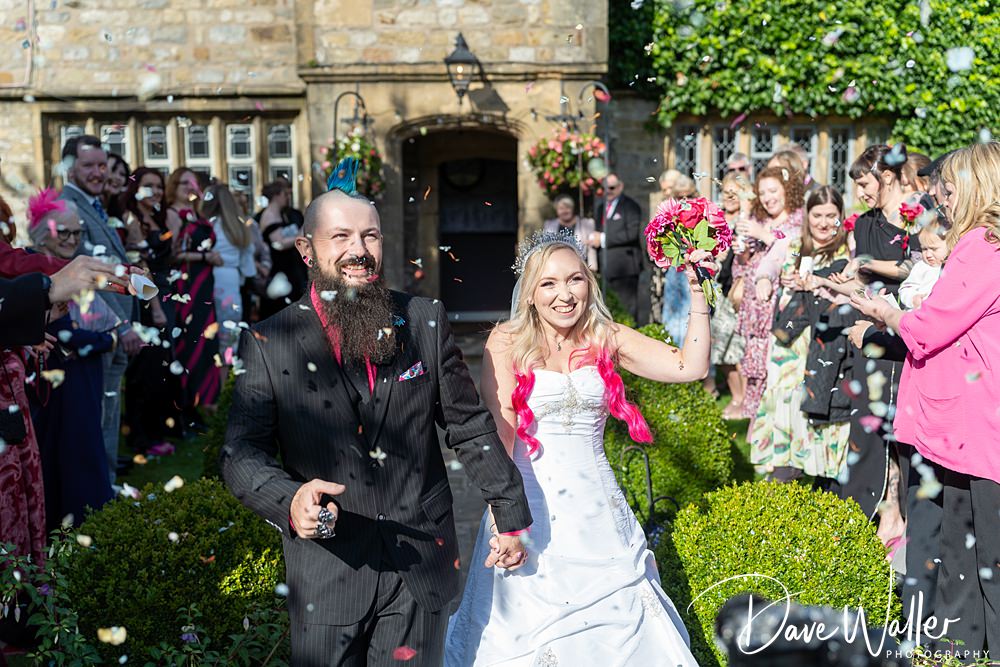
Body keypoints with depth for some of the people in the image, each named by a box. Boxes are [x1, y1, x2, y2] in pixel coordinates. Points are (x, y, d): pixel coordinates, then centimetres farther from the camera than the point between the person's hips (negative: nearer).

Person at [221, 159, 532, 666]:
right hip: (326, 574, -1)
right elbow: (240, 454, -6)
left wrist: (511, 514, 7)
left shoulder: (426, 321, 0)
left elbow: (470, 427, 5)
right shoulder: (268, 343, -4)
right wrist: (289, 500, -26)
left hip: (421, 565, 1)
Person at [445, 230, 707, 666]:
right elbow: (497, 436, -8)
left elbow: (691, 367, -2)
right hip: (532, 512, -2)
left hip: (599, 513, 3)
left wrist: (697, 290, -4)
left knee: (616, 627, 8)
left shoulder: (607, 340, 5)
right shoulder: (507, 343, -4)